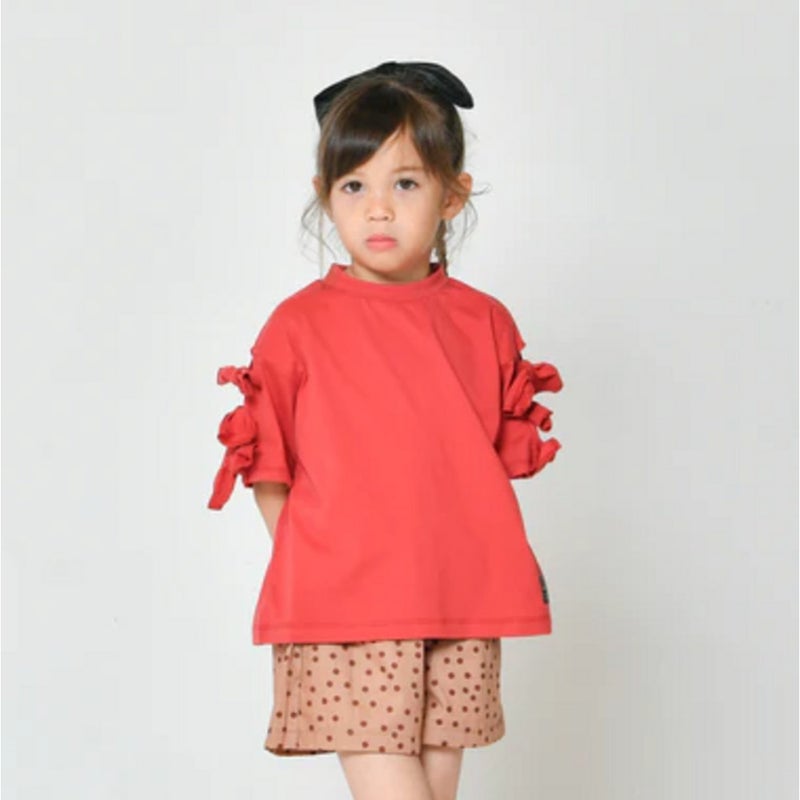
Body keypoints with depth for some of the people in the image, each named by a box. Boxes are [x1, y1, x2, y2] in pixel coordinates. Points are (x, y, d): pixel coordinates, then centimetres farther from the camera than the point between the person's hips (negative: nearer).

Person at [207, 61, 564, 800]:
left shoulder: (485, 323, 6)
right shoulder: (300, 324, -2)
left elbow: (501, 461, 12)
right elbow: (269, 472, 2)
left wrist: (504, 568, 3)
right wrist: (315, 569, -3)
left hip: (463, 610, 3)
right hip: (344, 614, -3)